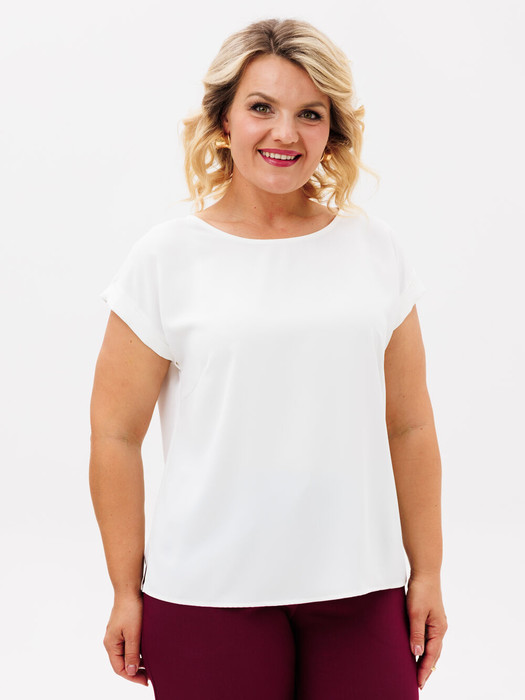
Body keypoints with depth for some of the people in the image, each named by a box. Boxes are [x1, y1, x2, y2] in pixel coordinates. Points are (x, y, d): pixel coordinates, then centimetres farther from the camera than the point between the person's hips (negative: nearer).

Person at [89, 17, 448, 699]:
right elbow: (115, 436, -2)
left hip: (361, 589, 2)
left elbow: (410, 427, 7)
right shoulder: (168, 258, -3)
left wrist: (427, 572, 6)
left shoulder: (376, 249, 5)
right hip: (208, 592, -2)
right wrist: (126, 592, -1)